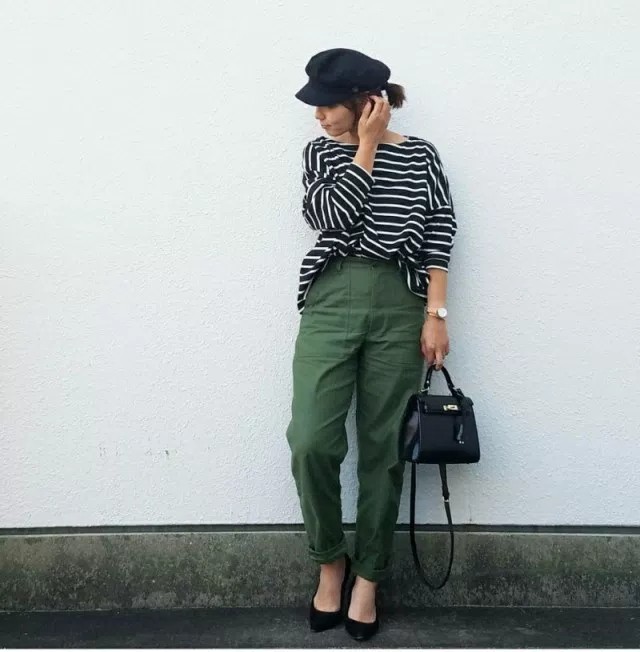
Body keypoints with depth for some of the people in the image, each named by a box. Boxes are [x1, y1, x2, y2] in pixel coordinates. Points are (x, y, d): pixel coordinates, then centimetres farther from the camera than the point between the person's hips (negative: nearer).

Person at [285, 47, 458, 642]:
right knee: (311, 440, -11)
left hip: (399, 308, -1)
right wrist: (367, 147, -3)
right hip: (330, 303, 1)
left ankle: (367, 576, 21)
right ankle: (330, 560, 16)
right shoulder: (320, 152, 11)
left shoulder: (419, 155, 7)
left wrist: (436, 314, -5)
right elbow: (330, 217, -7)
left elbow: (438, 238, 3)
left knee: (383, 449, 4)